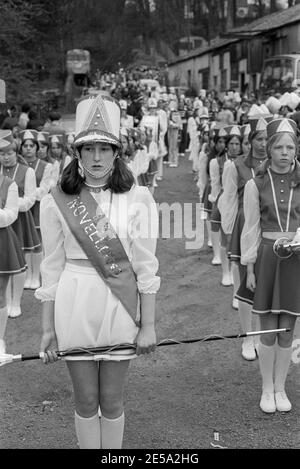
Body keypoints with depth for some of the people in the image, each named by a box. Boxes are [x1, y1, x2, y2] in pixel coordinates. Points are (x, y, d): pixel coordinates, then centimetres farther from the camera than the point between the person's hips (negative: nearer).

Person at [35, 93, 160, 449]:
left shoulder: (138, 199, -4)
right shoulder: (56, 202, -2)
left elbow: (145, 266, -3)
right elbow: (52, 268, 2)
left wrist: (148, 325, -4)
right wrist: (47, 328, 3)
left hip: (121, 306, 0)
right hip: (74, 307, 1)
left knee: (111, 399, 13)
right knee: (86, 400, 13)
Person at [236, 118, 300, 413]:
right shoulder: (256, 185, -1)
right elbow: (251, 229, 1)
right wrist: (249, 268, -1)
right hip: (267, 258, -1)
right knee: (268, 331, 5)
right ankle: (267, 389, 21)